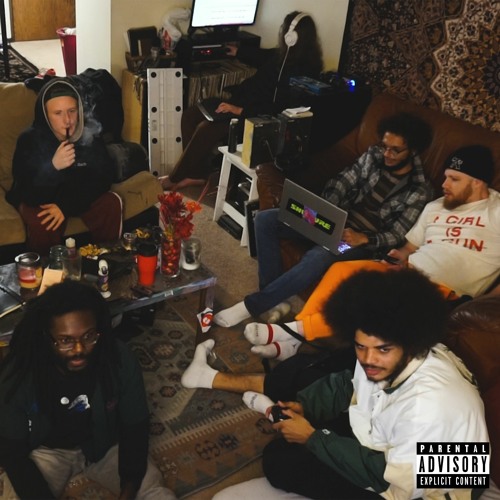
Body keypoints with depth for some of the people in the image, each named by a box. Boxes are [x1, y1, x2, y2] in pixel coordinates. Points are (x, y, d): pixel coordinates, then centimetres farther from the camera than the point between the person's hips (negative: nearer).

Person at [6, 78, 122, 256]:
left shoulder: (90, 133, -15)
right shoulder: (29, 140, -22)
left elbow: (104, 177, -14)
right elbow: (25, 193, -27)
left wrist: (67, 205, -24)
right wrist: (53, 167, -45)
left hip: (78, 196, 3)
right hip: (38, 199, -2)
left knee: (112, 203, -22)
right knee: (42, 222, -33)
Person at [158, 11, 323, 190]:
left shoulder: (301, 71, -22)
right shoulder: (285, 55, 5)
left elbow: (279, 110, -26)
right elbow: (263, 56, 28)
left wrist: (241, 111, -28)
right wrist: (238, 52, 43)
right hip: (244, 100, 10)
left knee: (206, 128, -25)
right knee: (190, 116, 0)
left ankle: (175, 179, -5)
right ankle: (197, 173, 4)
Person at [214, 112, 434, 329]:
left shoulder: (419, 191, -10)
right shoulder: (373, 155, 3)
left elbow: (397, 237, -11)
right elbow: (340, 183, 3)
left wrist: (364, 239, -28)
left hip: (364, 241, -6)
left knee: (318, 258, -39)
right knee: (265, 220, -10)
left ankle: (250, 306, -26)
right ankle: (274, 299, -14)